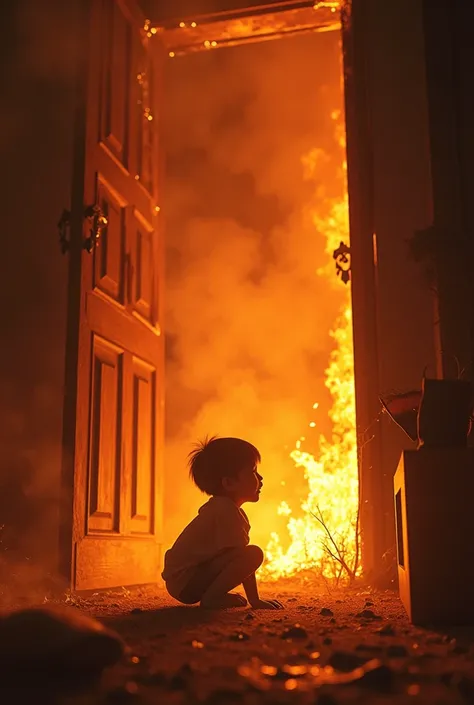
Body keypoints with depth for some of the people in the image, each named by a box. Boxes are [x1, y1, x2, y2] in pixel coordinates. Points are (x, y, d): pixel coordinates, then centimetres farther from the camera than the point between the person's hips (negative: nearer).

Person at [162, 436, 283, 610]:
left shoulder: (219, 506, 15)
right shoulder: (226, 510, -17)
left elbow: (239, 554, 21)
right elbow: (245, 557, -20)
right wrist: (255, 600, -17)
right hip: (186, 582, -11)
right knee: (253, 554, -23)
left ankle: (213, 595, 12)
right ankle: (211, 598, -15)